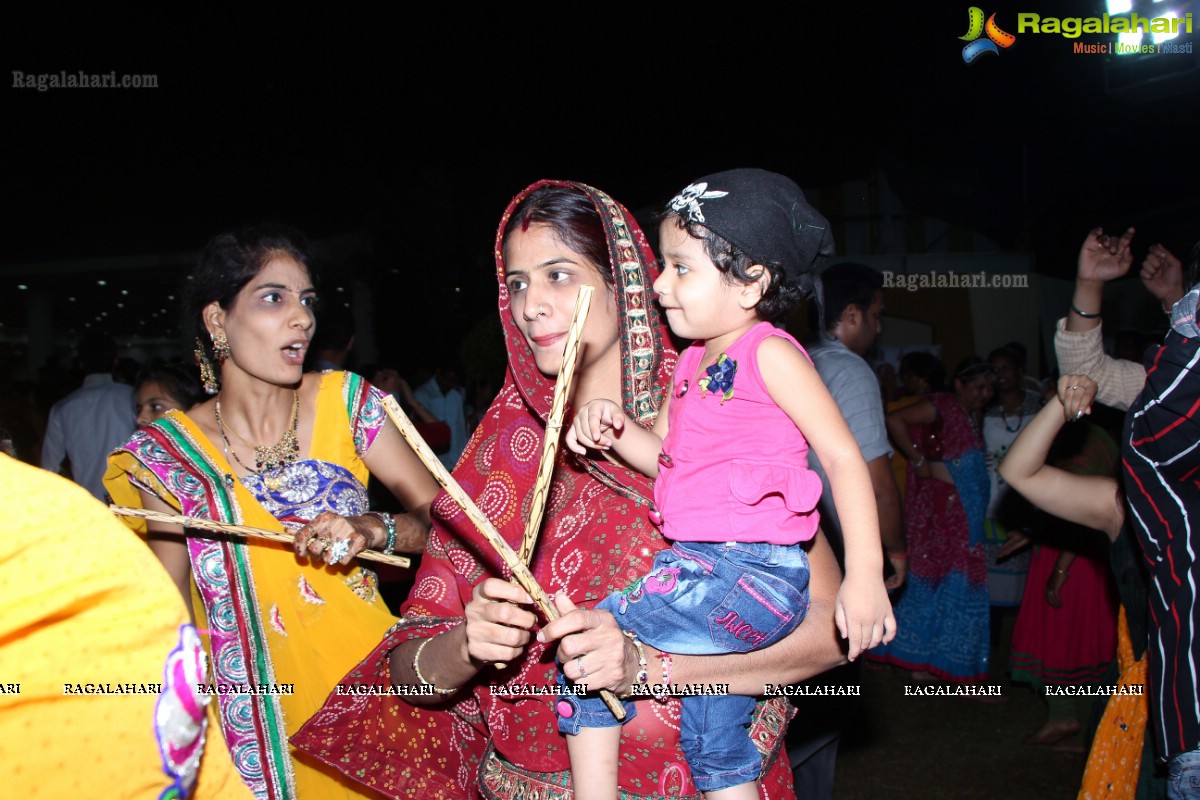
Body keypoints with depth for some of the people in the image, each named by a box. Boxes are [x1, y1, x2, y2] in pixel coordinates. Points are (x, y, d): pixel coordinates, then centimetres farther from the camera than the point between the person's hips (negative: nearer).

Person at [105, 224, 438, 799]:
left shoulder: (344, 401, -6)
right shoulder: (168, 453, -5)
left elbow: (441, 516, -7)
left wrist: (370, 530, -24)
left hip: (366, 680, 1)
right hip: (257, 716, 0)